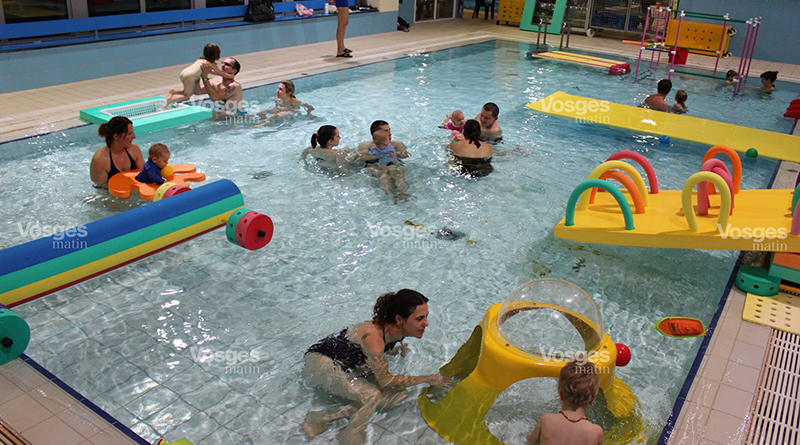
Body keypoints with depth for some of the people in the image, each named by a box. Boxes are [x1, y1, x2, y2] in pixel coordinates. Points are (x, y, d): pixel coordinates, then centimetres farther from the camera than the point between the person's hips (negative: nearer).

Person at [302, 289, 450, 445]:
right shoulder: (373, 337, -35)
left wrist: (398, 349, -2)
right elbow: (385, 381, -25)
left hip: (352, 366, 9)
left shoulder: (398, 330, -10)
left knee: (400, 394, -9)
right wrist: (428, 379, -19)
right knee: (373, 396, -30)